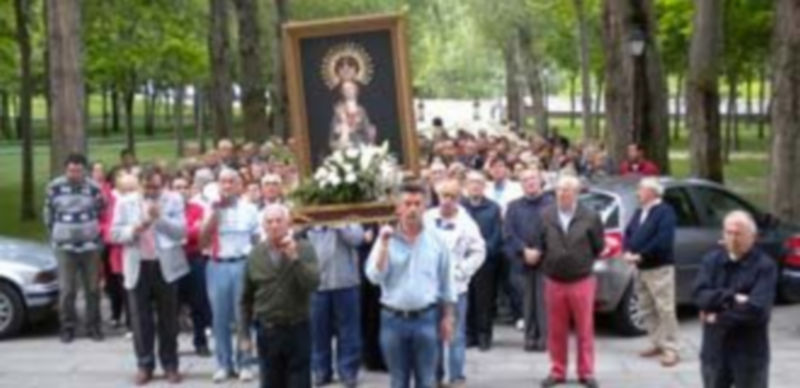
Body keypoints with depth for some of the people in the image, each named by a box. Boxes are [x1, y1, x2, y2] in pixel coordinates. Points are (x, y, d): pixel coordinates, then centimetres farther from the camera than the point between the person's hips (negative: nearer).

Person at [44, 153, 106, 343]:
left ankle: (93, 326, 16)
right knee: (66, 290, -2)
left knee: (93, 289, 5)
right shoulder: (55, 187, -3)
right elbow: (48, 215, 9)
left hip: (90, 246, 1)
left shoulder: (94, 188, -3)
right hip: (65, 247, -1)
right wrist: (56, 235, 11)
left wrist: (95, 233, 7)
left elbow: (102, 214, 10)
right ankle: (67, 327, 10)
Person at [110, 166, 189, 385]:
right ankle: (144, 365, 14)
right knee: (140, 319, 4)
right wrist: (134, 229, -17)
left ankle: (170, 364, 15)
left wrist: (160, 217, -19)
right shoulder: (125, 203, 6)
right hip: (138, 267, 1)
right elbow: (115, 234, 1)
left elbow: (181, 231, -7)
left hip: (165, 266, -1)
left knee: (168, 318, 6)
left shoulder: (173, 201, 3)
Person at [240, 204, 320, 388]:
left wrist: (295, 258, -26)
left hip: (297, 330, -2)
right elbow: (246, 298, 8)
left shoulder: (304, 249, -6)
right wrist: (244, 333, 6)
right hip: (267, 332, 2)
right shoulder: (256, 254, 2)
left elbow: (313, 283, -19)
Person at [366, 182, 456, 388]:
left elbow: (446, 283, 7)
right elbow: (374, 276, -13)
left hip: (426, 319, 0)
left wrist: (447, 317, 7)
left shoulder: (436, 240, 0)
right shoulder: (386, 239, -2)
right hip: (393, 319, 0)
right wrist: (384, 244, -20)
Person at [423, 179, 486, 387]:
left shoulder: (466, 223, -3)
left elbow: (478, 252, -1)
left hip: (455, 286, -2)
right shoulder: (426, 219, 3)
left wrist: (461, 272, -8)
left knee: (455, 334, 3)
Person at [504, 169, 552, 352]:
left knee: (544, 300, -7)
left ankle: (545, 337, -1)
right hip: (522, 261, 3)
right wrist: (525, 251, -9)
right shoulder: (514, 206, 14)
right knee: (527, 301, 5)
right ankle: (531, 337, 11)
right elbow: (510, 233, 5)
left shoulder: (551, 204, 3)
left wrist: (539, 252, -12)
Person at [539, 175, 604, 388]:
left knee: (585, 330, 6)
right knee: (556, 331, 9)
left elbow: (598, 246, 3)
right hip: (554, 281, 2)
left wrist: (584, 263, 5)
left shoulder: (590, 217, -5)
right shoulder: (545, 216, -2)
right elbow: (540, 244, 4)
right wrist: (547, 263, 3)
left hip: (581, 281, -1)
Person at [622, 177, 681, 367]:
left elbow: (663, 241, -20)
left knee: (665, 310, -7)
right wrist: (628, 251, -4)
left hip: (659, 268, -9)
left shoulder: (665, 212, -9)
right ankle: (658, 344, 22)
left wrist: (641, 255, -20)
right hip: (641, 268, 9)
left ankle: (671, 349, -3)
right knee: (646, 310, 12)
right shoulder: (639, 212, 18)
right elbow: (628, 233, 16)